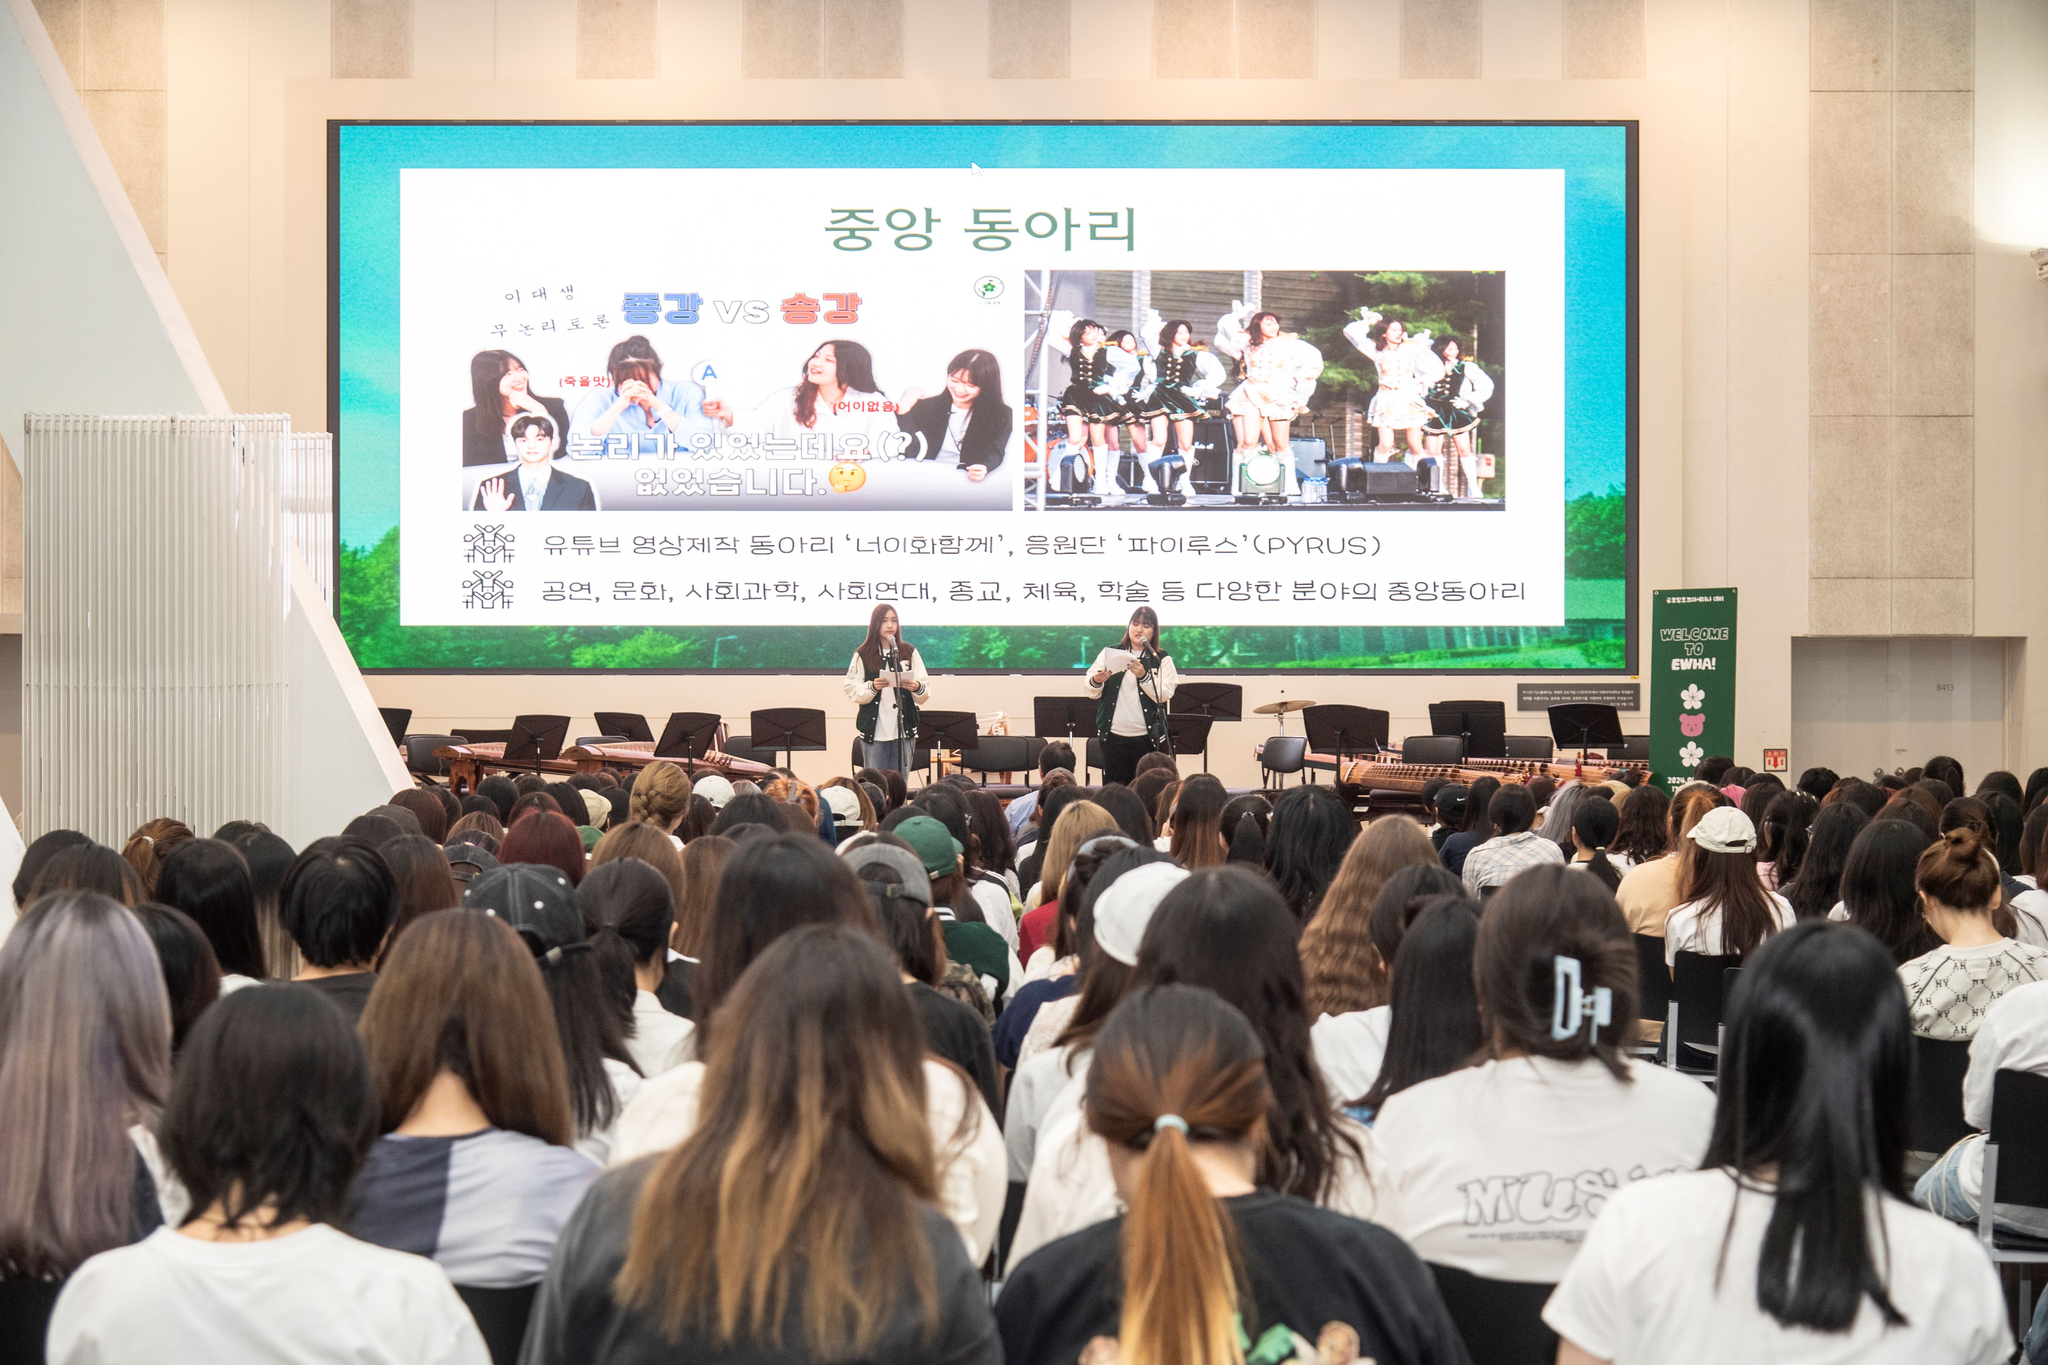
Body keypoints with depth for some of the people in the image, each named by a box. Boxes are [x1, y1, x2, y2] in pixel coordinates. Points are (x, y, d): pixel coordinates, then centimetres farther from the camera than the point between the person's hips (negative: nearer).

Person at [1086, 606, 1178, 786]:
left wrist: (1143, 676, -23)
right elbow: (1092, 693, 7)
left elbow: (1164, 695, -9)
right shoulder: (1110, 653, 10)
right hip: (1113, 735, 1)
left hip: (1147, 736, -1)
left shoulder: (1162, 659, 5)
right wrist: (1096, 682, -15)